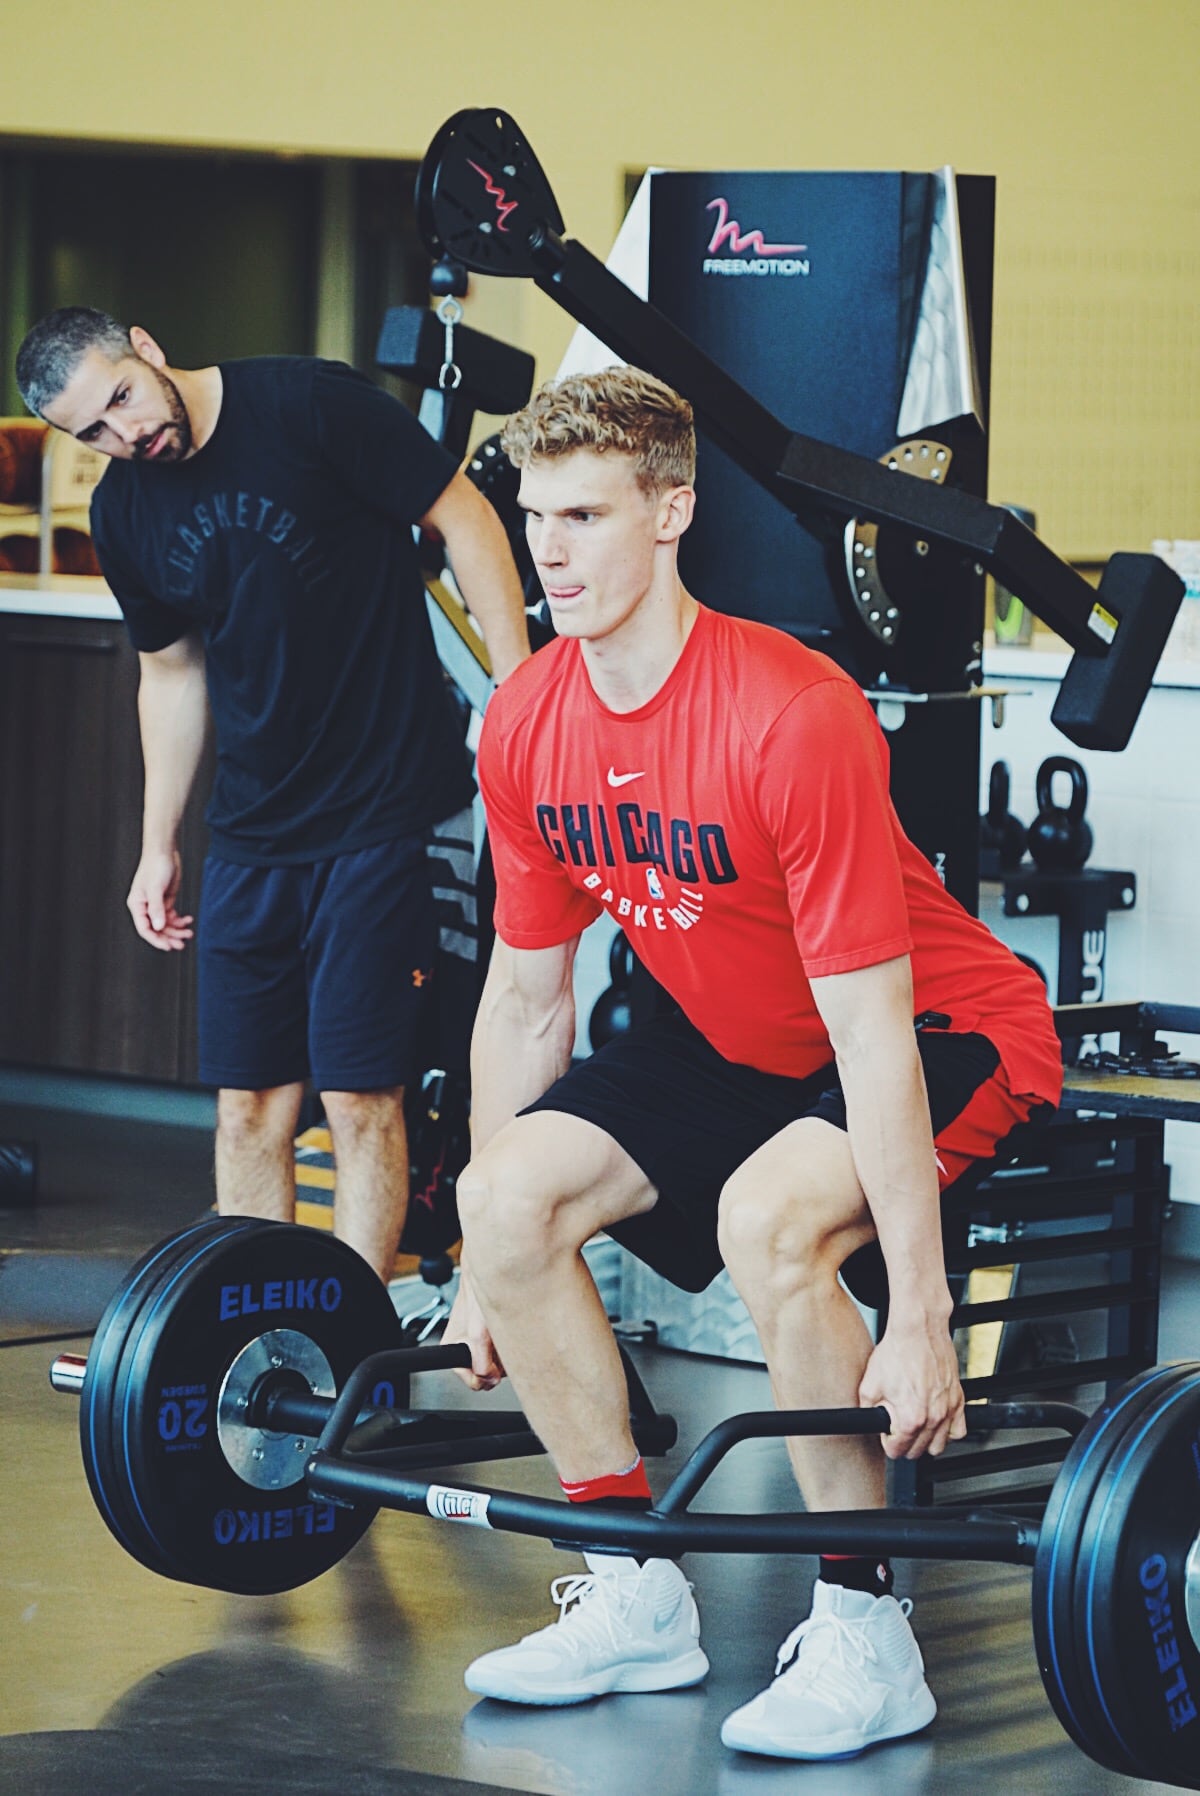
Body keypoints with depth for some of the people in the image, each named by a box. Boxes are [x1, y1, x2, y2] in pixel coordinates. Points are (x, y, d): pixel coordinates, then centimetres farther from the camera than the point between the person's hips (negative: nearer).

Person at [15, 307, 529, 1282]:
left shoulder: (310, 405, -12)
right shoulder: (125, 514, 6)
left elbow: (464, 519, -6)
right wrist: (159, 844, 20)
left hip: (379, 814, -6)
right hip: (252, 828, 6)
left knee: (360, 1095, -7)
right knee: (248, 1105, 6)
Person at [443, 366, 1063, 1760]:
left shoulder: (789, 718, -31)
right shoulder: (526, 728, -9)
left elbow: (872, 1035, -31)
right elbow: (523, 1000, 3)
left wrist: (919, 1319, -32)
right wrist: (483, 1270, 6)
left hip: (946, 1030, -7)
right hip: (733, 1039, 8)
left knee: (769, 1217, -34)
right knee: (511, 1193, -11)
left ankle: (863, 1635, -18)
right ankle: (638, 1602, 2)